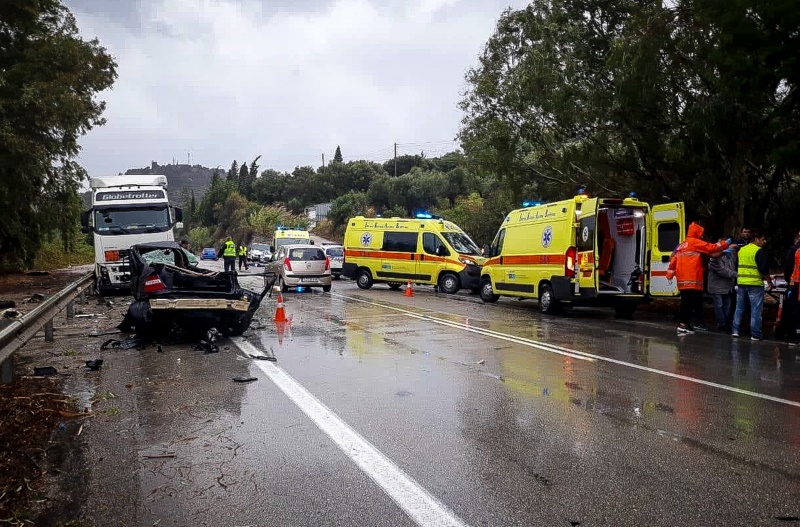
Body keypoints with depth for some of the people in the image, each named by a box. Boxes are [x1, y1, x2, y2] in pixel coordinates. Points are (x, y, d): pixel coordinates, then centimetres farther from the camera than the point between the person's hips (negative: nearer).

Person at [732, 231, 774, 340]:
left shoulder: (741, 250, 12)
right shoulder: (760, 251, -9)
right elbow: (764, 269, -14)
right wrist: (770, 282, -4)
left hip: (741, 283, 6)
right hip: (755, 284, -6)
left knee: (739, 308, 13)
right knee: (756, 310, -1)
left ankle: (735, 330, 13)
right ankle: (755, 334, 0)